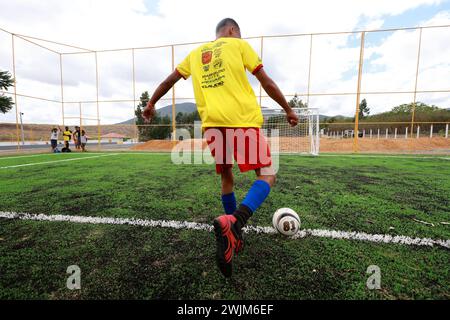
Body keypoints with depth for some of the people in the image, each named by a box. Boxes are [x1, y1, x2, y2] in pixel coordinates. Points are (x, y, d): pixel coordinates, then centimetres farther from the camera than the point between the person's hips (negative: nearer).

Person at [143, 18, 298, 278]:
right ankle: (234, 222, -24)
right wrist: (288, 110, 18)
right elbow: (267, 83, 11)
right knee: (267, 176, 1)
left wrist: (151, 104, 40)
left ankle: (233, 234, 26)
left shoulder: (196, 53, 25)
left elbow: (168, 82, 27)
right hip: (243, 120, -4)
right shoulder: (239, 44, 15)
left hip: (212, 122, 5)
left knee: (227, 178, 19)